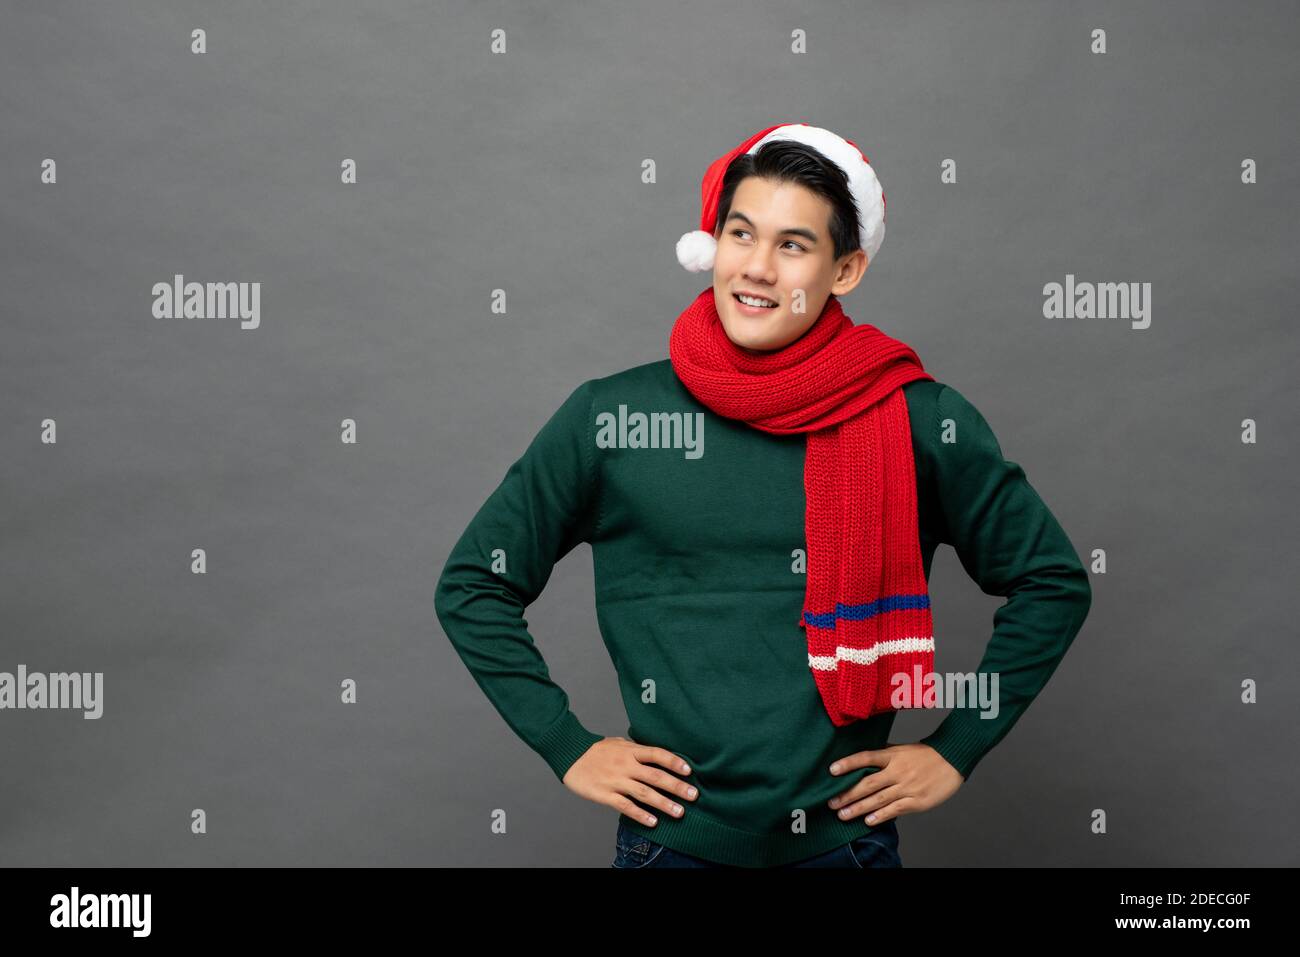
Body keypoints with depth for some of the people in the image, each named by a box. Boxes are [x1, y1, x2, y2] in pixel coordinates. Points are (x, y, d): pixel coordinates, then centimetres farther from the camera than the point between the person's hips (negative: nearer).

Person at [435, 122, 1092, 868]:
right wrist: (567, 747, -1)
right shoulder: (608, 419, -5)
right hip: (671, 838, 1)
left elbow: (1053, 582, 5)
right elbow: (472, 585, 4)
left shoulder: (919, 422, -6)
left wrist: (957, 749, 0)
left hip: (845, 837, 0)